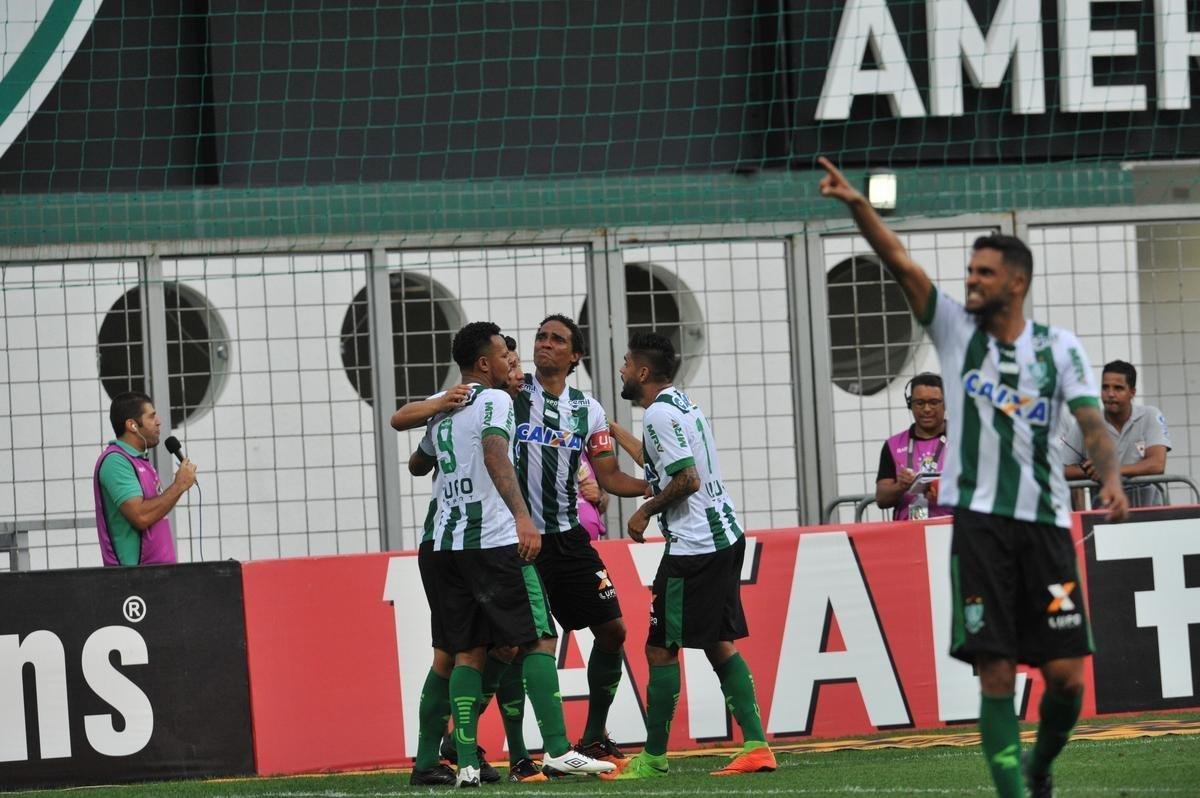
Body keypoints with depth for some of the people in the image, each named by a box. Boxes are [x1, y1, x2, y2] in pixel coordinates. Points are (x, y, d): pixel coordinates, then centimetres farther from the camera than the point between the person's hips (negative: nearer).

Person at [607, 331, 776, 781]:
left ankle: (654, 757, 3)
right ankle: (757, 746, 5)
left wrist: (646, 511, -8)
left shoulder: (659, 414, -14)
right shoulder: (683, 404, 16)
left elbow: (688, 479, -21)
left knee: (660, 648, -2)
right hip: (725, 533, 10)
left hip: (693, 545, -10)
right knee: (719, 644, 11)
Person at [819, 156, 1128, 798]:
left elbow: (1091, 422, -3)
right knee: (996, 671, -7)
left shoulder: (1059, 348, 6)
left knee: (1066, 674, -2)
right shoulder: (956, 330, 6)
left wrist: (1110, 477, -23)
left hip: (1046, 522, 1)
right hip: (979, 521, -1)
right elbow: (900, 262, -4)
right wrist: (856, 203, -18)